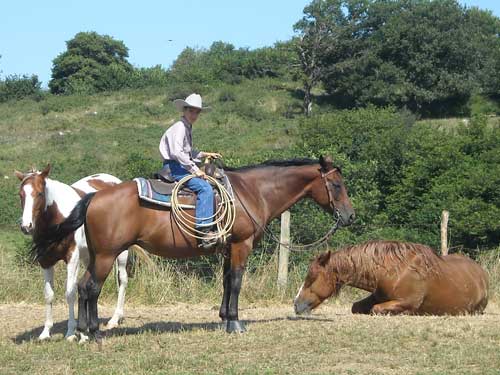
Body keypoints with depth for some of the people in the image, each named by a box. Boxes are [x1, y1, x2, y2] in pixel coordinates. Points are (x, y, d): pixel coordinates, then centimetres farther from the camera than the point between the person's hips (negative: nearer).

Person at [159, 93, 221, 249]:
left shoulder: (187, 128, 17)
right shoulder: (179, 127, -14)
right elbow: (177, 153, -27)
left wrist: (205, 154, 19)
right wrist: (195, 170, -23)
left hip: (182, 167, 11)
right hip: (174, 167, -11)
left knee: (209, 184, 15)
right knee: (205, 188, -24)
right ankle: (204, 229, -29)